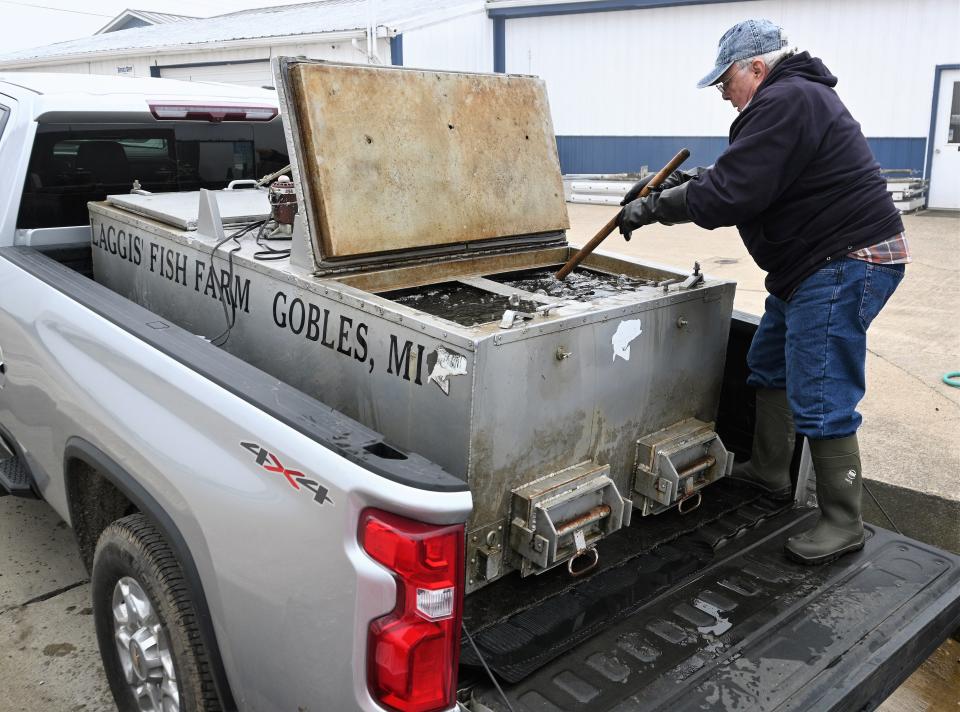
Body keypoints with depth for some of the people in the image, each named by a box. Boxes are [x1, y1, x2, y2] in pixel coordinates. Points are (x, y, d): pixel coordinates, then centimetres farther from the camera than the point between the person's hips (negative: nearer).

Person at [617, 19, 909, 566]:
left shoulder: (785, 102, -19)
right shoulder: (797, 95, 16)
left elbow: (729, 196, -25)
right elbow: (746, 175, 22)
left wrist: (653, 207, -14)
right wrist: (684, 180, 9)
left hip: (845, 265, -12)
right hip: (813, 264, 12)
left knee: (820, 400, -7)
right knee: (769, 366, 21)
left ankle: (844, 524, 6)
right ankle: (769, 473, 34)